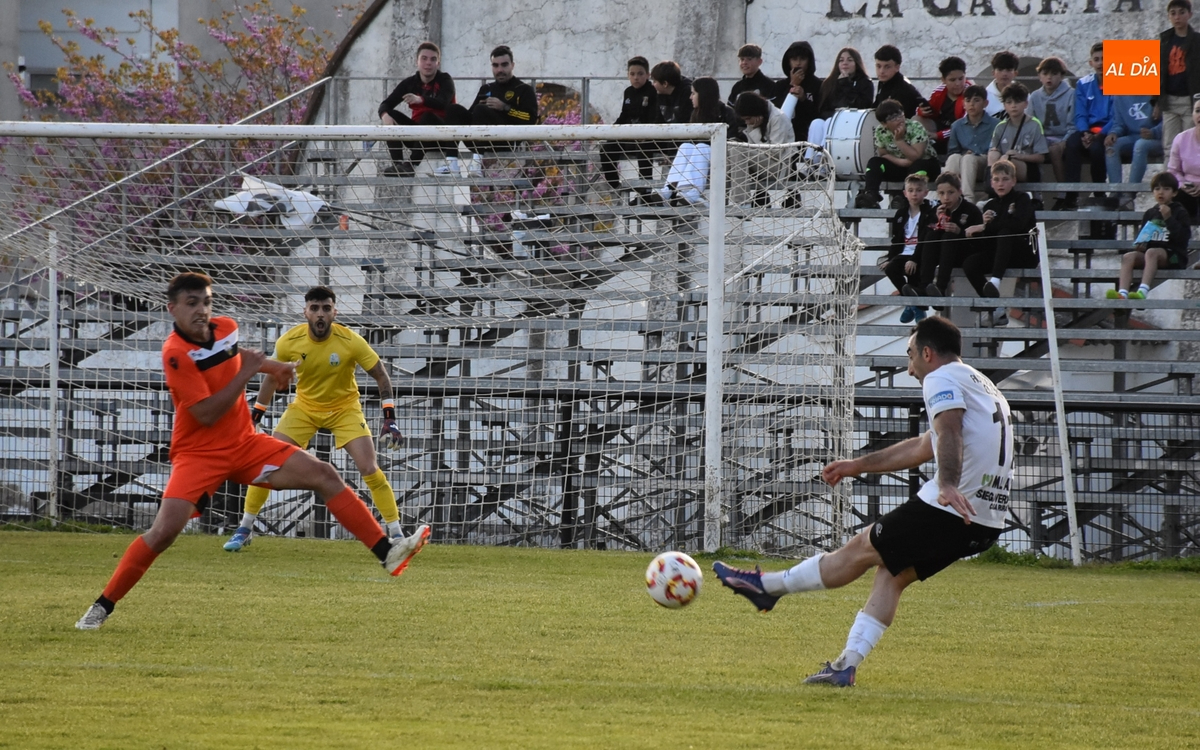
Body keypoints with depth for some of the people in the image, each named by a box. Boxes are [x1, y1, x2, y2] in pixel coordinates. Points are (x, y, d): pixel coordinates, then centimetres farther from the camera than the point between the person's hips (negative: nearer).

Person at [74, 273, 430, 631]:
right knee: (164, 530, -22)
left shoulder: (224, 329, 0)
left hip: (245, 444, 6)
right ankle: (102, 607, -8)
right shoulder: (177, 354, -20)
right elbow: (206, 414, -25)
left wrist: (273, 367, 17)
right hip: (199, 453, -6)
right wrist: (247, 372, -21)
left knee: (323, 475, -4)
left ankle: (387, 553, -1)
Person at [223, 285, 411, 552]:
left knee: (369, 469, -15)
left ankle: (395, 533, -2)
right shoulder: (289, 343, -18)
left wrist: (390, 417, -21)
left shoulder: (351, 342, -24)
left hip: (345, 408, -2)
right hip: (304, 407, 2)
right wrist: (254, 417, 4)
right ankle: (245, 529, 8)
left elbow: (381, 374, -13)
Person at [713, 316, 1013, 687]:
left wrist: (948, 485, -41)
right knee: (892, 573, 16)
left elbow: (949, 431, -25)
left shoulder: (942, 379, -3)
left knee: (862, 550, 6)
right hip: (986, 524, 9)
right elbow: (924, 447, 36)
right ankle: (847, 665, 11)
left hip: (948, 510, -8)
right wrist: (858, 465, 43)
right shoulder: (982, 387, 28)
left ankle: (767, 586, 18)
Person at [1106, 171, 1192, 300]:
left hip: (1174, 256, -5)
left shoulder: (1180, 213, 3)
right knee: (1128, 257, -23)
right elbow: (1142, 237, 24)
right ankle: (1122, 293, -42)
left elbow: (1183, 237, -11)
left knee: (1151, 252, -37)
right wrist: (1140, 244, 1)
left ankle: (1143, 291, -53)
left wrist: (1168, 218, -16)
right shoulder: (1150, 213, 17)